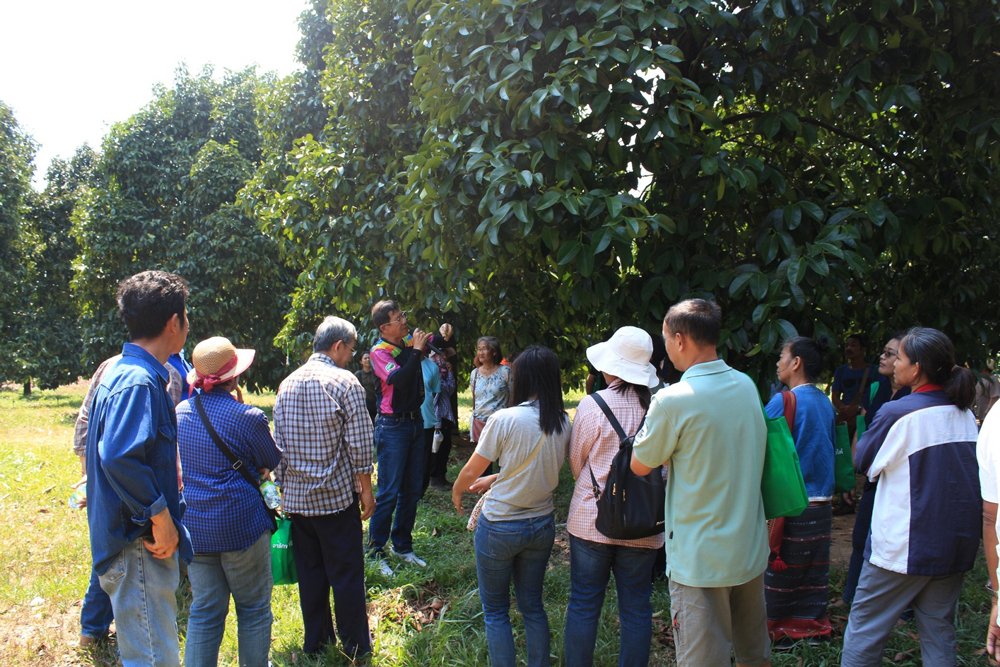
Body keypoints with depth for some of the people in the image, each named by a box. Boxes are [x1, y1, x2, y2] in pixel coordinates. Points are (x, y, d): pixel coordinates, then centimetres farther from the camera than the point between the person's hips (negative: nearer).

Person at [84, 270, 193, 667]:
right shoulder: (138, 381, -20)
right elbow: (120, 457, -31)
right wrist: (162, 519, -24)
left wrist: (169, 476, 23)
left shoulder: (124, 372, 12)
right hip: (140, 545, -10)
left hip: (141, 539, 10)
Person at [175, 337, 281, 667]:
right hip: (240, 525, -5)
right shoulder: (247, 417, -16)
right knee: (253, 608, 11)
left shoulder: (179, 413, 1)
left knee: (204, 610, 14)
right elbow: (273, 461, -1)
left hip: (193, 526, 5)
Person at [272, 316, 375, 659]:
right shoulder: (345, 382, -11)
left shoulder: (287, 384, 7)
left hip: (296, 497, 5)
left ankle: (315, 640, 25)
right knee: (346, 572, 6)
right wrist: (366, 489, -3)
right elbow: (360, 444, -13)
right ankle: (355, 644, 16)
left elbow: (277, 443, 11)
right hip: (337, 495, -5)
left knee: (309, 570, 15)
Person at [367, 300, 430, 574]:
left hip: (415, 421, 7)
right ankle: (375, 553, 6)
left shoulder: (409, 341, 5)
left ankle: (403, 547, 26)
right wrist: (416, 350, -22)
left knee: (412, 490, 13)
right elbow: (400, 379, -28)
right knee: (389, 492, -4)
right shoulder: (380, 351, -13)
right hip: (393, 425, -7)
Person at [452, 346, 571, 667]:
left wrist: (457, 492, 11)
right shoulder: (563, 422, -3)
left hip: (500, 528, -5)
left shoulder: (505, 419, -19)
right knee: (533, 606, 19)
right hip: (542, 524, 5)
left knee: (496, 611, 11)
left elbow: (470, 473, -10)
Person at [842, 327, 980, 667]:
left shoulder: (898, 414, -16)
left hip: (903, 547, -6)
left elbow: (863, 462, -4)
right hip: (957, 546, 6)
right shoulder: (966, 415, 3)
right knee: (939, 633, 14)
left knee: (864, 628, 5)